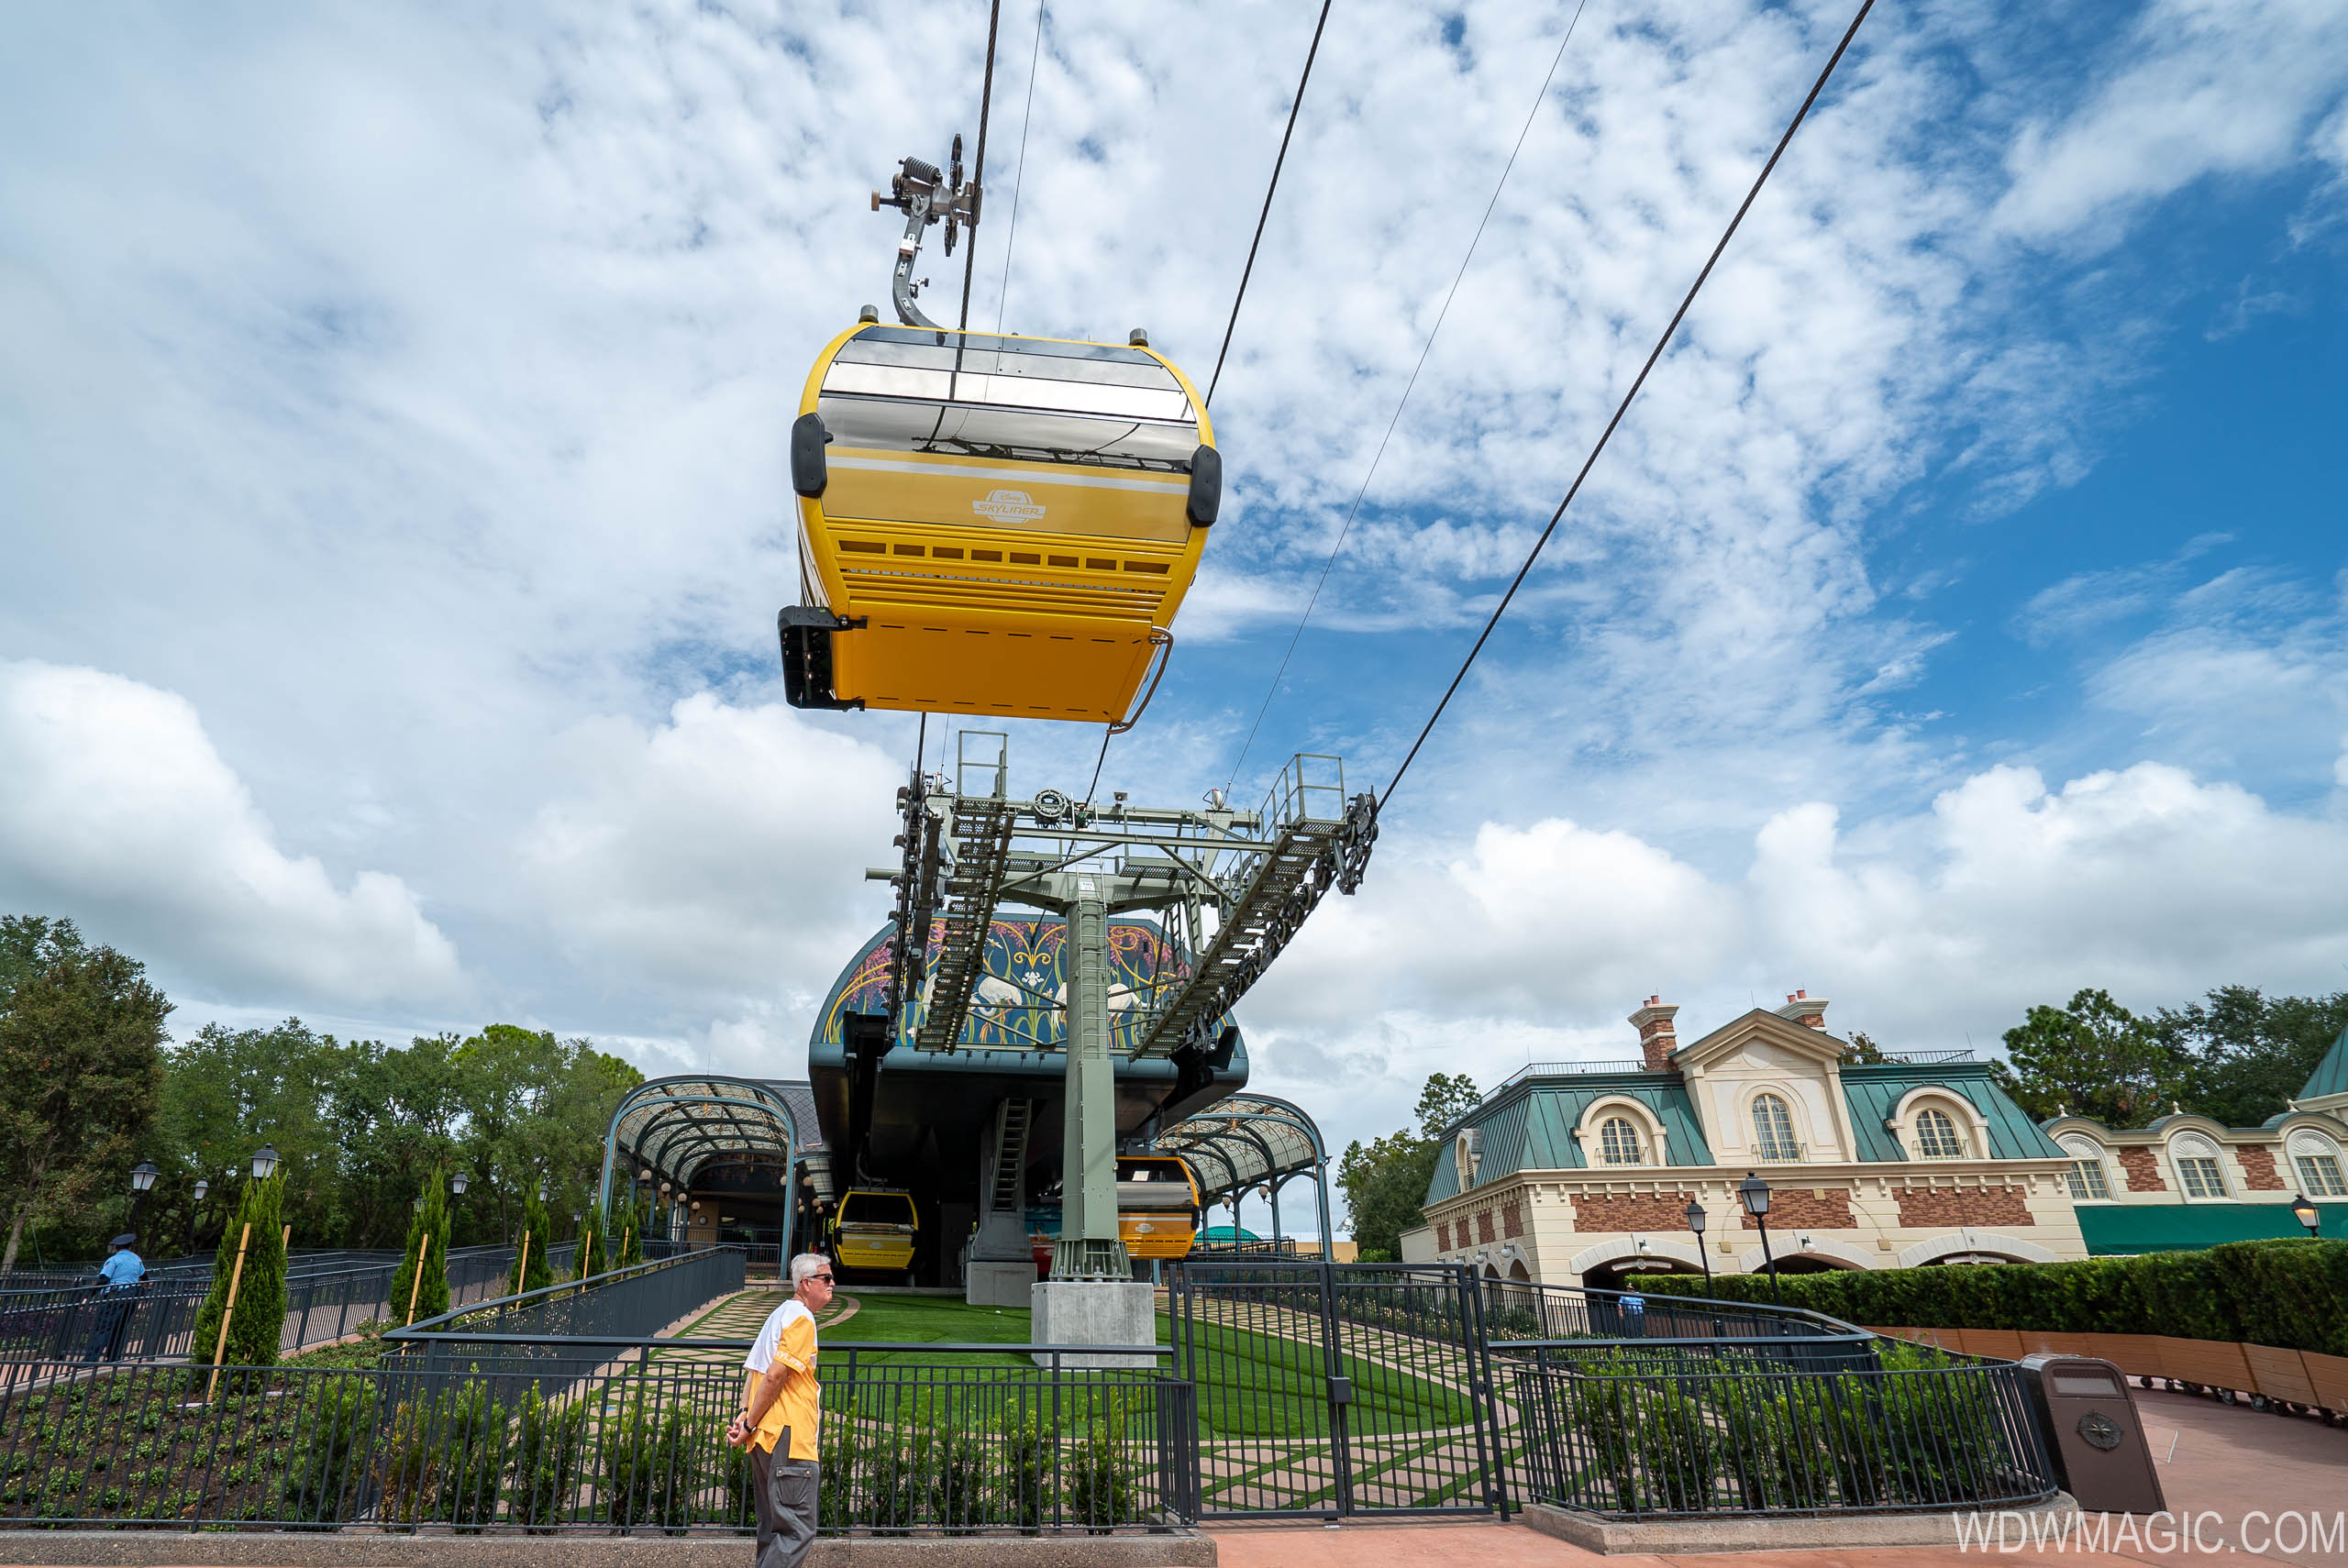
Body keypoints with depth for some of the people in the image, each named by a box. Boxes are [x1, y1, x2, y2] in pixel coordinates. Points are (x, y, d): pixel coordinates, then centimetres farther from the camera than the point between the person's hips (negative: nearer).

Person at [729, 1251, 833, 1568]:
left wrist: (744, 1413, 6)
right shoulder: (802, 1318, -11)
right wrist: (750, 1425, -11)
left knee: (774, 1530, 15)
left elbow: (754, 1370, 17)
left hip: (766, 1437, 10)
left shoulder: (780, 1315, 20)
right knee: (798, 1531, -9)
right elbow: (775, 1376, -18)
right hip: (789, 1437, -10)